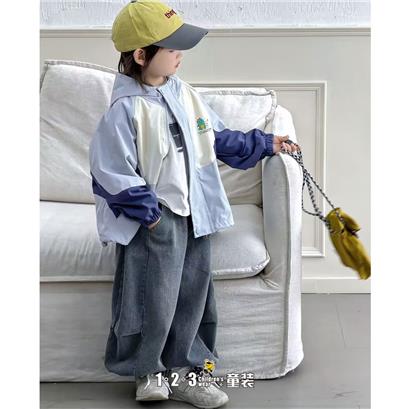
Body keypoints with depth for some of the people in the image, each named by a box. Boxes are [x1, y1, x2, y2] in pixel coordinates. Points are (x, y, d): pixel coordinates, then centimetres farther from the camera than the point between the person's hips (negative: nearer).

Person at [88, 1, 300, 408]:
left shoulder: (182, 92, 5)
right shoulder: (126, 109, -18)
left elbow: (218, 138, 16)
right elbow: (111, 173, -18)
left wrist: (264, 144, 14)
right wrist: (148, 212, -17)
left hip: (193, 214, 7)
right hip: (154, 220, -7)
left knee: (193, 293, 13)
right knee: (155, 299, 1)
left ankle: (181, 370, 29)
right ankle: (147, 371, 26)